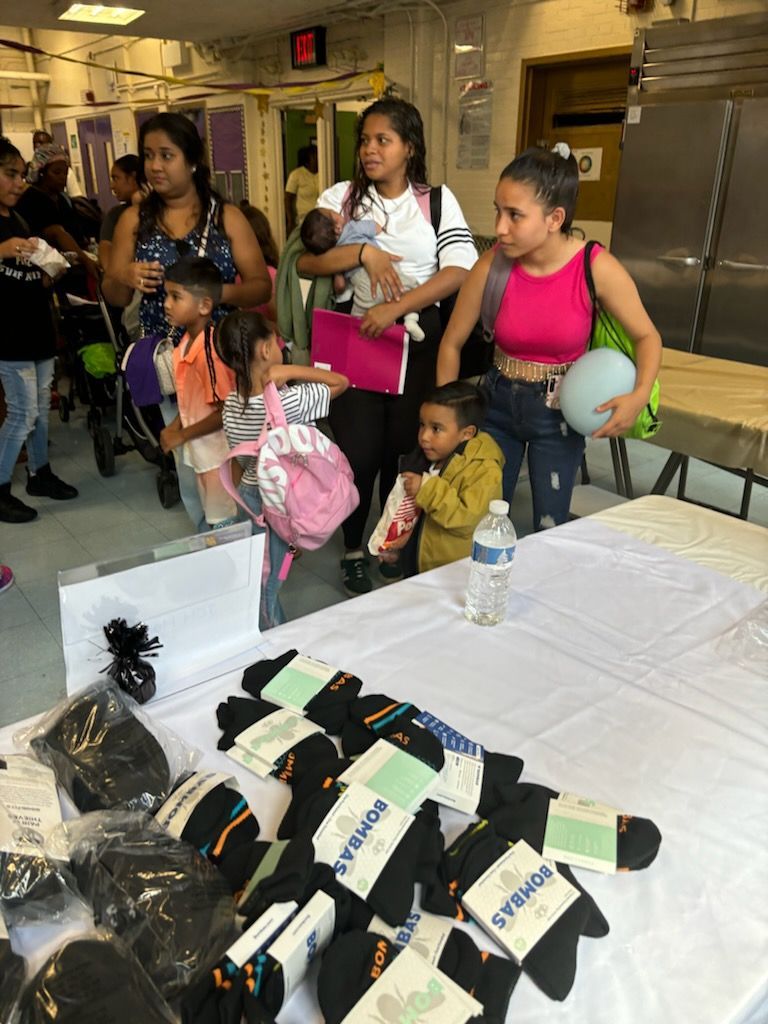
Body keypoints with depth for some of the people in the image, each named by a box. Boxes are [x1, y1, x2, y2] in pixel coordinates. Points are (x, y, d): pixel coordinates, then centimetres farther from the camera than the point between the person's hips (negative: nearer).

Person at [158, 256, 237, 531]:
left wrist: (182, 436, -16)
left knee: (224, 526, 6)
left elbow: (226, 412, -24)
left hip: (219, 456, -9)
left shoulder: (210, 349, -26)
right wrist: (174, 427, 3)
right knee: (211, 520, 23)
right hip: (201, 452, 9)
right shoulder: (186, 342, 1)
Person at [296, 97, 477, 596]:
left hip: (417, 336, 1)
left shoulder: (438, 199, 4)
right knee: (359, 449, -2)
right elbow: (303, 260, -6)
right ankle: (353, 549, 19)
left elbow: (459, 270, -10)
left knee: (405, 444, 7)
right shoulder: (341, 196, 5)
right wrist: (363, 251, -20)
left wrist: (395, 307, -21)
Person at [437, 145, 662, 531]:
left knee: (549, 530, 8)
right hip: (498, 403, 1)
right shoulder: (492, 265, -17)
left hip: (559, 412, -1)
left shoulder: (598, 268, -20)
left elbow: (647, 337, -7)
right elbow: (451, 344, -5)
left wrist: (639, 396, -25)